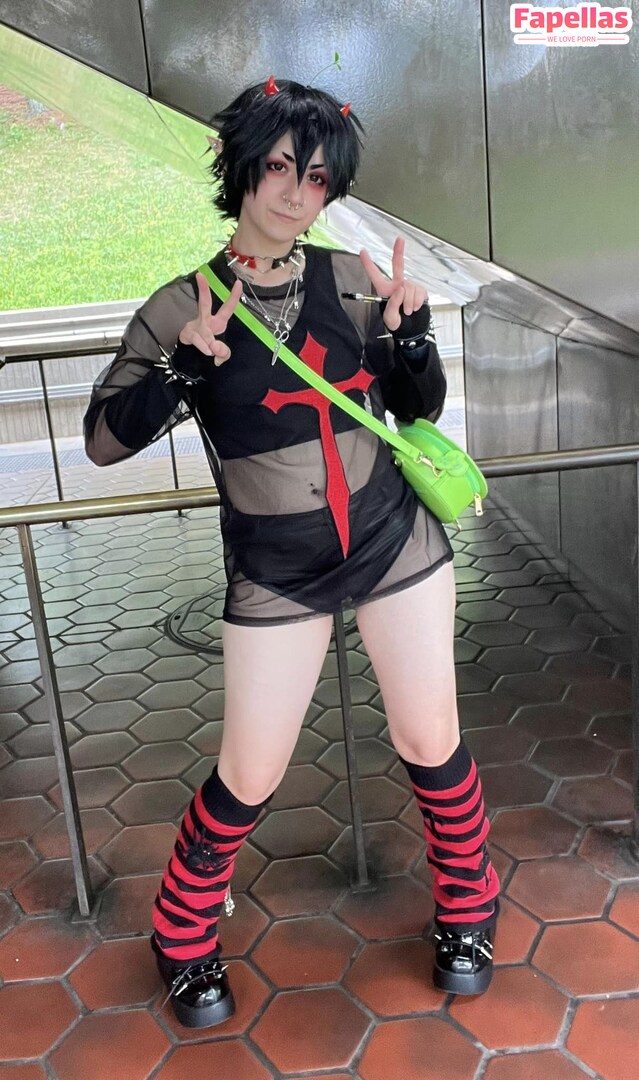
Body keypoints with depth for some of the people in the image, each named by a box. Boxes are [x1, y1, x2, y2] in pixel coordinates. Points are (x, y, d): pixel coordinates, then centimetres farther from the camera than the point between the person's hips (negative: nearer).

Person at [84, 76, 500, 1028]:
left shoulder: (353, 280, -1)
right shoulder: (185, 308, -7)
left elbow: (419, 412, 5)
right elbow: (104, 439, -9)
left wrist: (411, 331, -13)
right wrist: (185, 368, -24)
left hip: (396, 544, 2)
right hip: (274, 579, -2)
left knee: (431, 743, 8)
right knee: (250, 777, 4)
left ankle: (468, 908, 39)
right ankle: (184, 936, 34)